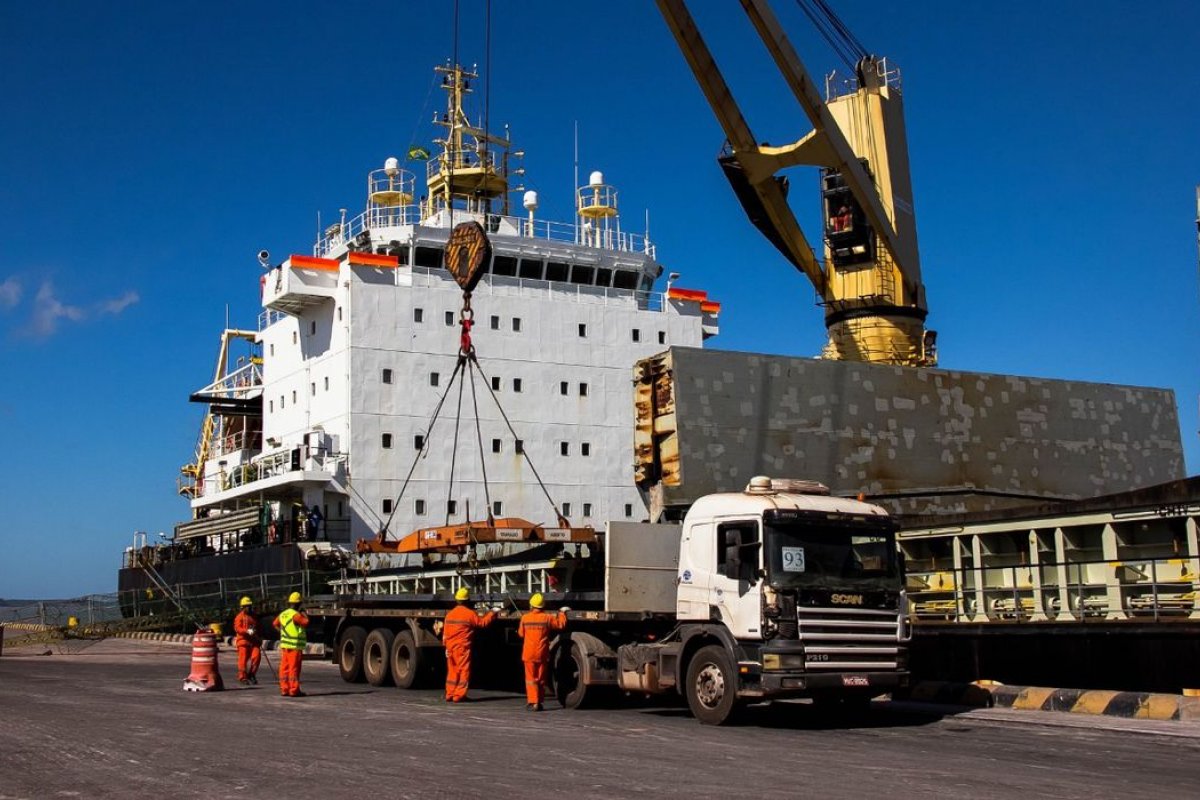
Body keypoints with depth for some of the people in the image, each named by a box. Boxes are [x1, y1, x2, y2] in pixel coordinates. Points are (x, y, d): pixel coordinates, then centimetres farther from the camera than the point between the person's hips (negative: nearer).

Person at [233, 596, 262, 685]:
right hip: (243, 641, -5)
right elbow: (237, 628, -13)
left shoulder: (254, 616, 19)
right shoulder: (240, 617, 0)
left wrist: (259, 638, 27)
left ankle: (251, 674, 6)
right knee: (243, 659, -4)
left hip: (253, 641, 5)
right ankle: (242, 677, 6)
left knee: (257, 656, -10)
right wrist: (247, 631, -26)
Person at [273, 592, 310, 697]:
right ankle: (294, 690, -4)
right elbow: (305, 622, -13)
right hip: (295, 646, -8)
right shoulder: (296, 615, -16)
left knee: (284, 668, 10)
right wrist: (303, 614, 2)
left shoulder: (283, 614, 9)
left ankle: (284, 689, 12)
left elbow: (275, 624, 22)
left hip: (284, 645, 8)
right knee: (294, 668, -5)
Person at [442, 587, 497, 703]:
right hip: (463, 647, -6)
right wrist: (492, 614, 10)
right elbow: (482, 623, -2)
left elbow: (445, 633, 10)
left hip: (450, 647, 6)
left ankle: (450, 695, 14)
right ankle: (459, 695, -4)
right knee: (464, 670, -1)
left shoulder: (450, 614, 9)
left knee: (452, 671, 12)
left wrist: (446, 646, 17)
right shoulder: (470, 613, -10)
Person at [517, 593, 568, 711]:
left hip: (529, 654, 0)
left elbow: (521, 633, 9)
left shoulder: (525, 618, -4)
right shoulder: (547, 618, -7)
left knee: (531, 678, 4)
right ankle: (539, 702, 12)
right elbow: (561, 624, 4)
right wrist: (562, 613, 18)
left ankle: (532, 702, -5)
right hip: (542, 654, 0)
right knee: (541, 679, 10)